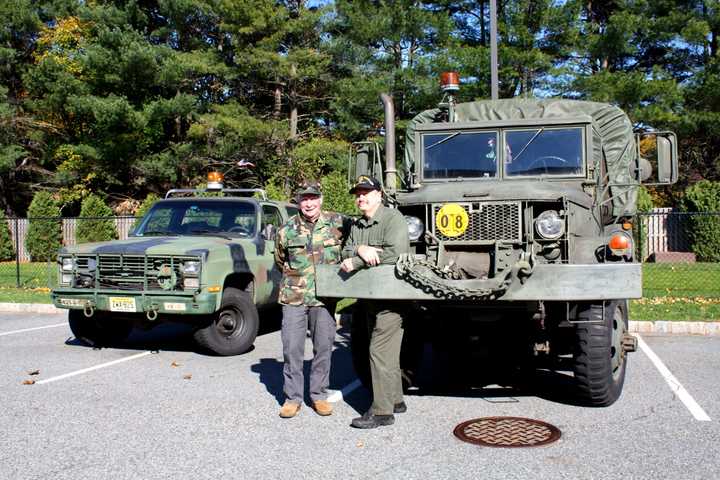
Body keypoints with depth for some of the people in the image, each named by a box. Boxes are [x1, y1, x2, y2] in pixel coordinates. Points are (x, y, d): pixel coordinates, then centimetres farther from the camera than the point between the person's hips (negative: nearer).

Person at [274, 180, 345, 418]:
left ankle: (319, 395, 21)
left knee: (324, 347, 6)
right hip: (293, 298, 0)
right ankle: (292, 397, 14)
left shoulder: (338, 223, -2)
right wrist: (295, 276, 9)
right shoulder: (287, 229, 2)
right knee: (292, 348, 1)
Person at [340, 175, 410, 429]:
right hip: (370, 297, 8)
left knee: (380, 351, -10)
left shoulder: (393, 219, -10)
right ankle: (395, 400, 29)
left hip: (391, 296, -8)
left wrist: (356, 262, -19)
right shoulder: (356, 225, 16)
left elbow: (394, 253, -24)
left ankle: (382, 411, -5)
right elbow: (346, 253, 6)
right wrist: (360, 250, -18)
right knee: (387, 352, 17)